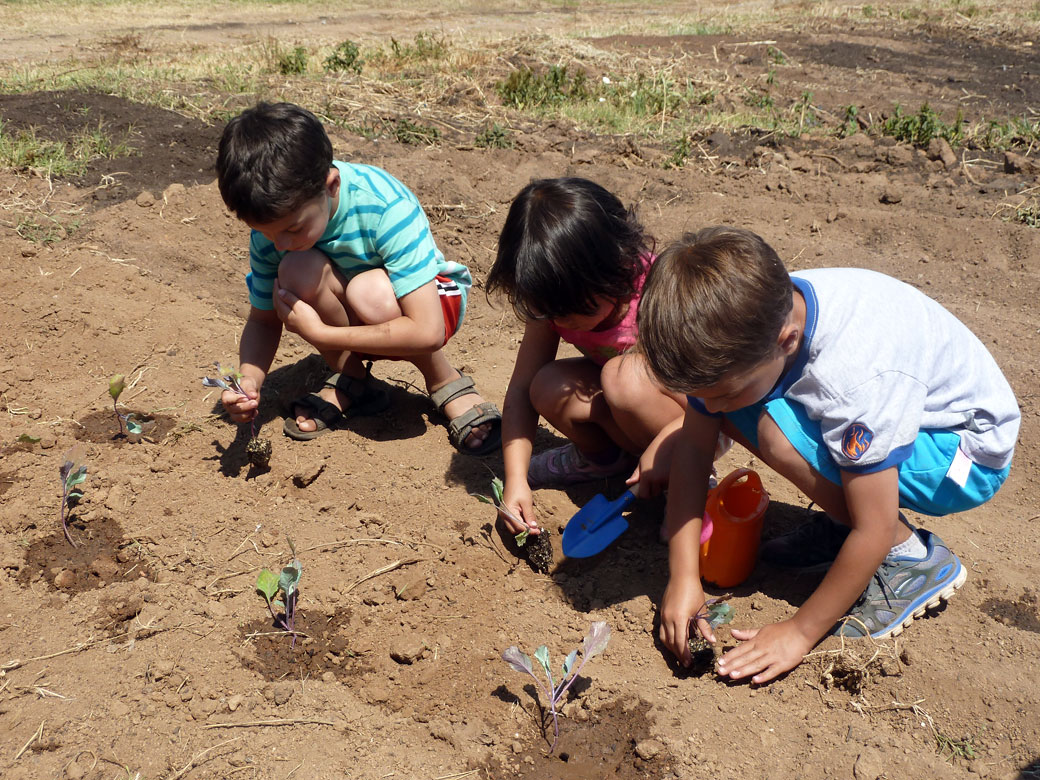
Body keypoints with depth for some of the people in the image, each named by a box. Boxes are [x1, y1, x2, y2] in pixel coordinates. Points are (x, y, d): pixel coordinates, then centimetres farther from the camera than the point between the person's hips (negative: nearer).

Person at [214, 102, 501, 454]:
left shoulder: (386, 207, -33)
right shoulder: (273, 221, -18)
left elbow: (427, 333, -37)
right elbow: (262, 320, -5)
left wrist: (318, 333, -33)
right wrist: (249, 380, -27)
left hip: (427, 299, -3)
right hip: (348, 319, 4)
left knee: (370, 292, -38)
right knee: (298, 270, -28)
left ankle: (446, 383, -8)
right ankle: (349, 382, -4)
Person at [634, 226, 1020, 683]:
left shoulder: (856, 374, -38)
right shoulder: (743, 325, -19)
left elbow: (875, 531, -30)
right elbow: (694, 445, -10)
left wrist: (801, 632, -20)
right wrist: (683, 576, -14)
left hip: (971, 452, -7)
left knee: (779, 432, -30)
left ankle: (912, 559, -9)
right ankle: (843, 520, 6)